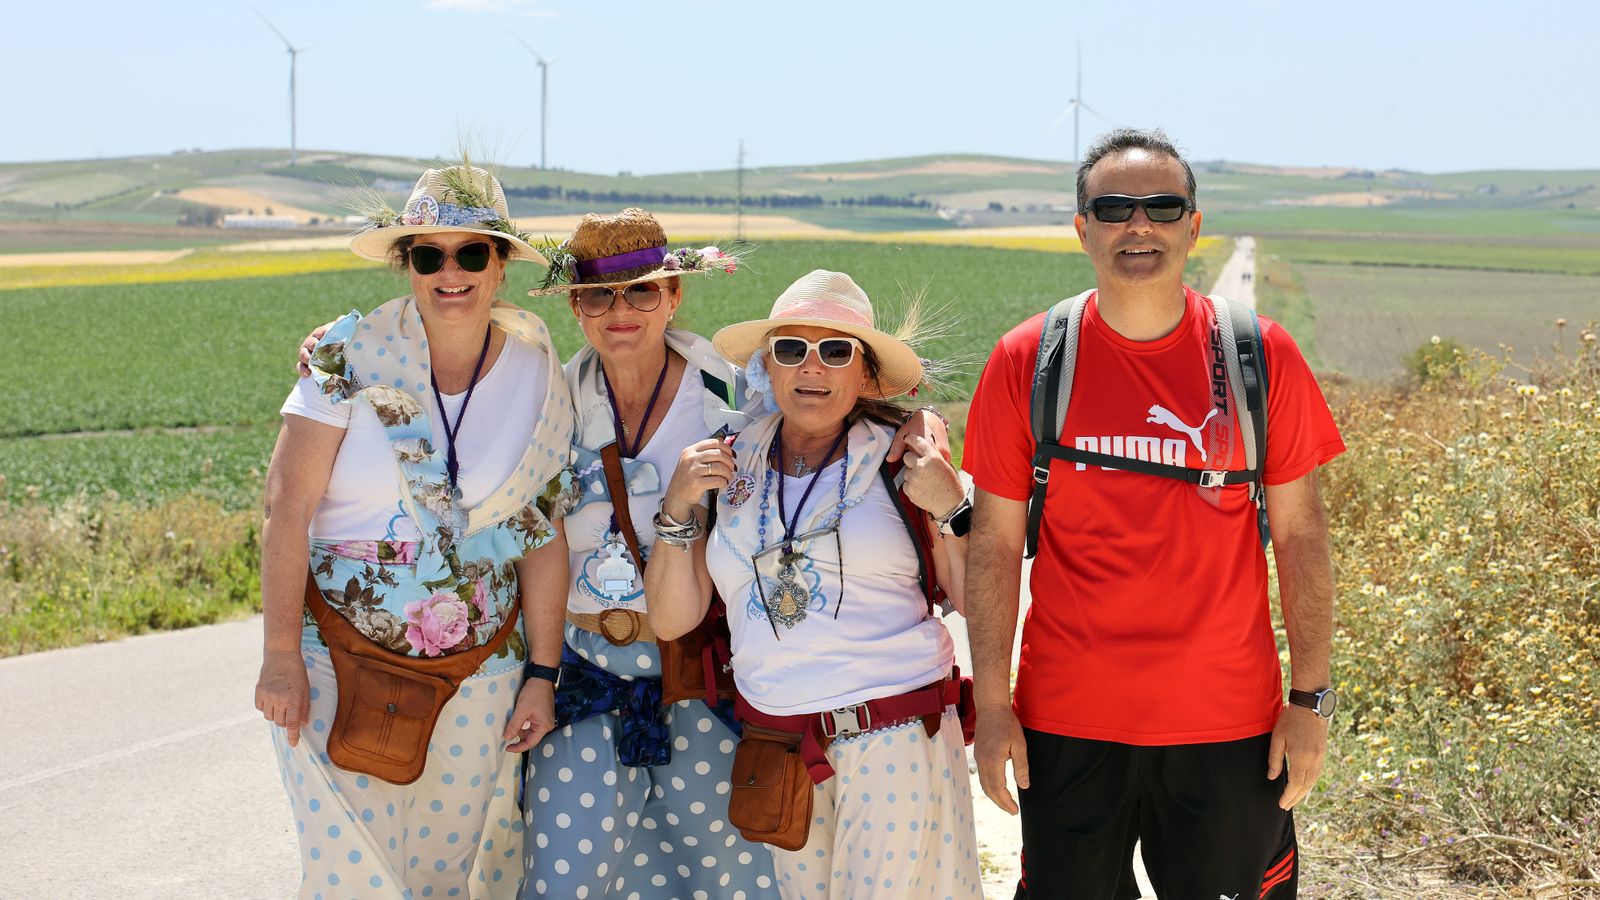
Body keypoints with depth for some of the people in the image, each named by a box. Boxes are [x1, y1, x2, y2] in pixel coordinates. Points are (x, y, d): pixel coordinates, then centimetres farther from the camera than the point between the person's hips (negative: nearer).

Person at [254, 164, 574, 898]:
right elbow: (287, 505, -11)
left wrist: (543, 674, 3)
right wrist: (281, 656, -14)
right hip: (342, 664, -2)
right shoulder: (352, 356, -9)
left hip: (477, 674, 3)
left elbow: (543, 538, 4)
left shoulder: (537, 377, 0)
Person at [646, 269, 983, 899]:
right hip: (775, 746, 3)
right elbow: (670, 621, 7)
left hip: (897, 740, -3)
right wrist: (678, 508, -4)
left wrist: (952, 509, -14)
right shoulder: (729, 467, 7)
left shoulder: (901, 461, -2)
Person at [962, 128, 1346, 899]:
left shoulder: (1261, 357, -2)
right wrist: (992, 705, -3)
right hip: (1067, 722, 0)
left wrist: (1311, 699, -1)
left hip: (1229, 723, 0)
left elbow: (1300, 534, 2)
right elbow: (995, 544, 0)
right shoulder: (1027, 361, -3)